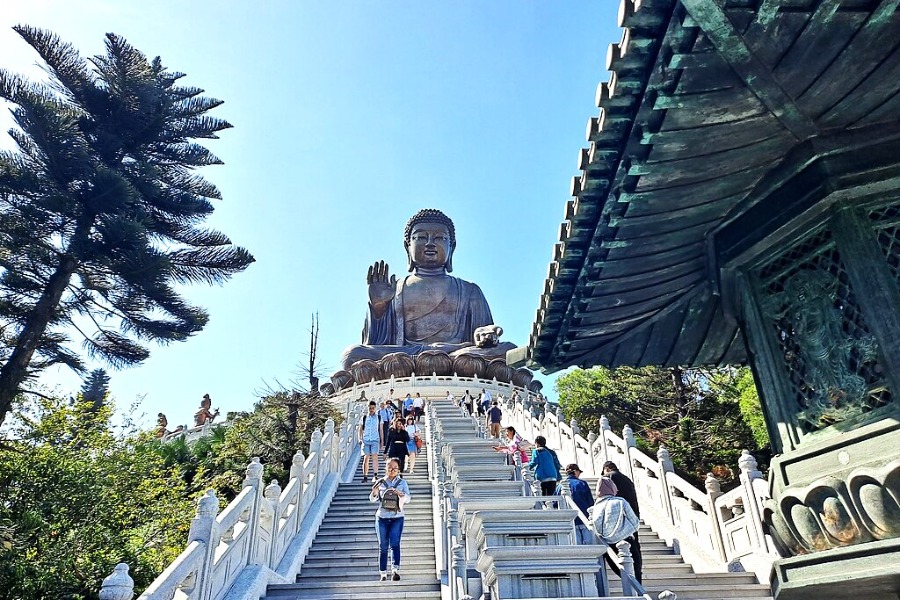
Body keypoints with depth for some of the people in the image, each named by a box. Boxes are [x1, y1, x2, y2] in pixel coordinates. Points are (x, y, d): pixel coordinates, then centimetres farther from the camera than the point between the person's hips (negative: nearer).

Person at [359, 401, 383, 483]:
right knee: (366, 458, 1)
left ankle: (375, 475, -7)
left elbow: (380, 429, 13)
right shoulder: (364, 417, 7)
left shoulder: (378, 417, 8)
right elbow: (360, 428, 11)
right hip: (366, 440, 1)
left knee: (375, 456, -12)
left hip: (375, 440, -1)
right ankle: (365, 476, 6)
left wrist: (382, 440, 10)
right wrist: (360, 438, 0)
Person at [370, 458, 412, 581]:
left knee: (395, 543, -14)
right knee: (383, 546, 5)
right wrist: (374, 492, -18)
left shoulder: (402, 483, 6)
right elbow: (372, 499, 4)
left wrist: (401, 494, -23)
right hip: (382, 517, 1)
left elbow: (408, 499, -2)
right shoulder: (380, 482, 6)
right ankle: (383, 573, 12)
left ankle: (395, 569, -16)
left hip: (397, 517, -1)